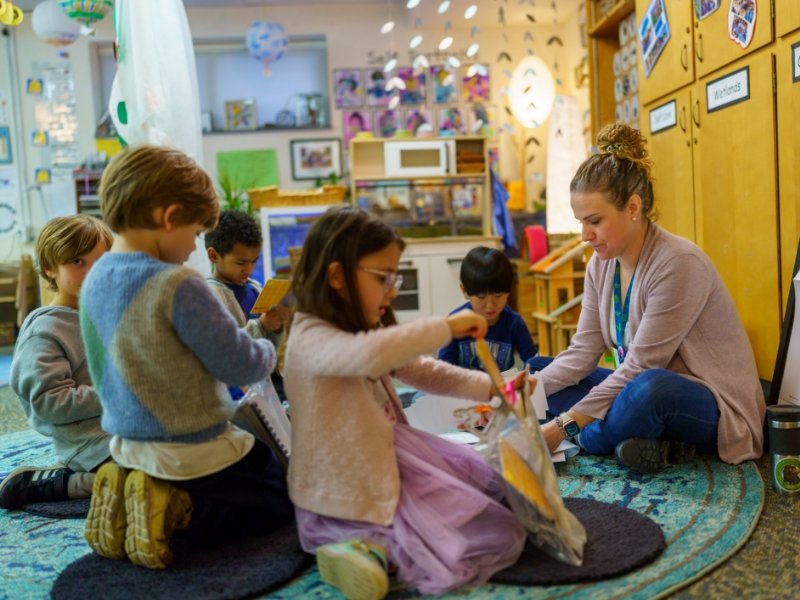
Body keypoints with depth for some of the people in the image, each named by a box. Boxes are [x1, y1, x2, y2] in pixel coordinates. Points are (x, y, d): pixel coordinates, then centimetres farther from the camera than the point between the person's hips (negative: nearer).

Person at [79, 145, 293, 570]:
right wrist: (270, 351, 3)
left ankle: (129, 496, 8)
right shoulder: (178, 286, -25)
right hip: (193, 453, -8)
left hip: (127, 447, 8)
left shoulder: (95, 279, 1)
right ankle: (178, 511, -8)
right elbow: (242, 366, -20)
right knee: (289, 495, 12)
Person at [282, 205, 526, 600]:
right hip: (351, 497, -10)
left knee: (488, 482, 22)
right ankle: (378, 546, -6)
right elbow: (370, 356, -45)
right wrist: (447, 326, -33)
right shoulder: (310, 338, -23)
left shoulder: (361, 331, 9)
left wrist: (489, 388, 1)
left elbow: (422, 371, 14)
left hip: (387, 461, 10)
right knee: (497, 538, -9)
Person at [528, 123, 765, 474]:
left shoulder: (679, 263, -22)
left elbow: (639, 368, -23)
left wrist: (566, 425, -24)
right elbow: (582, 352, -1)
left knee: (651, 387, -41)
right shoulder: (601, 265, 1)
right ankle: (652, 441, -13)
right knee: (538, 369, 1)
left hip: (713, 407, -9)